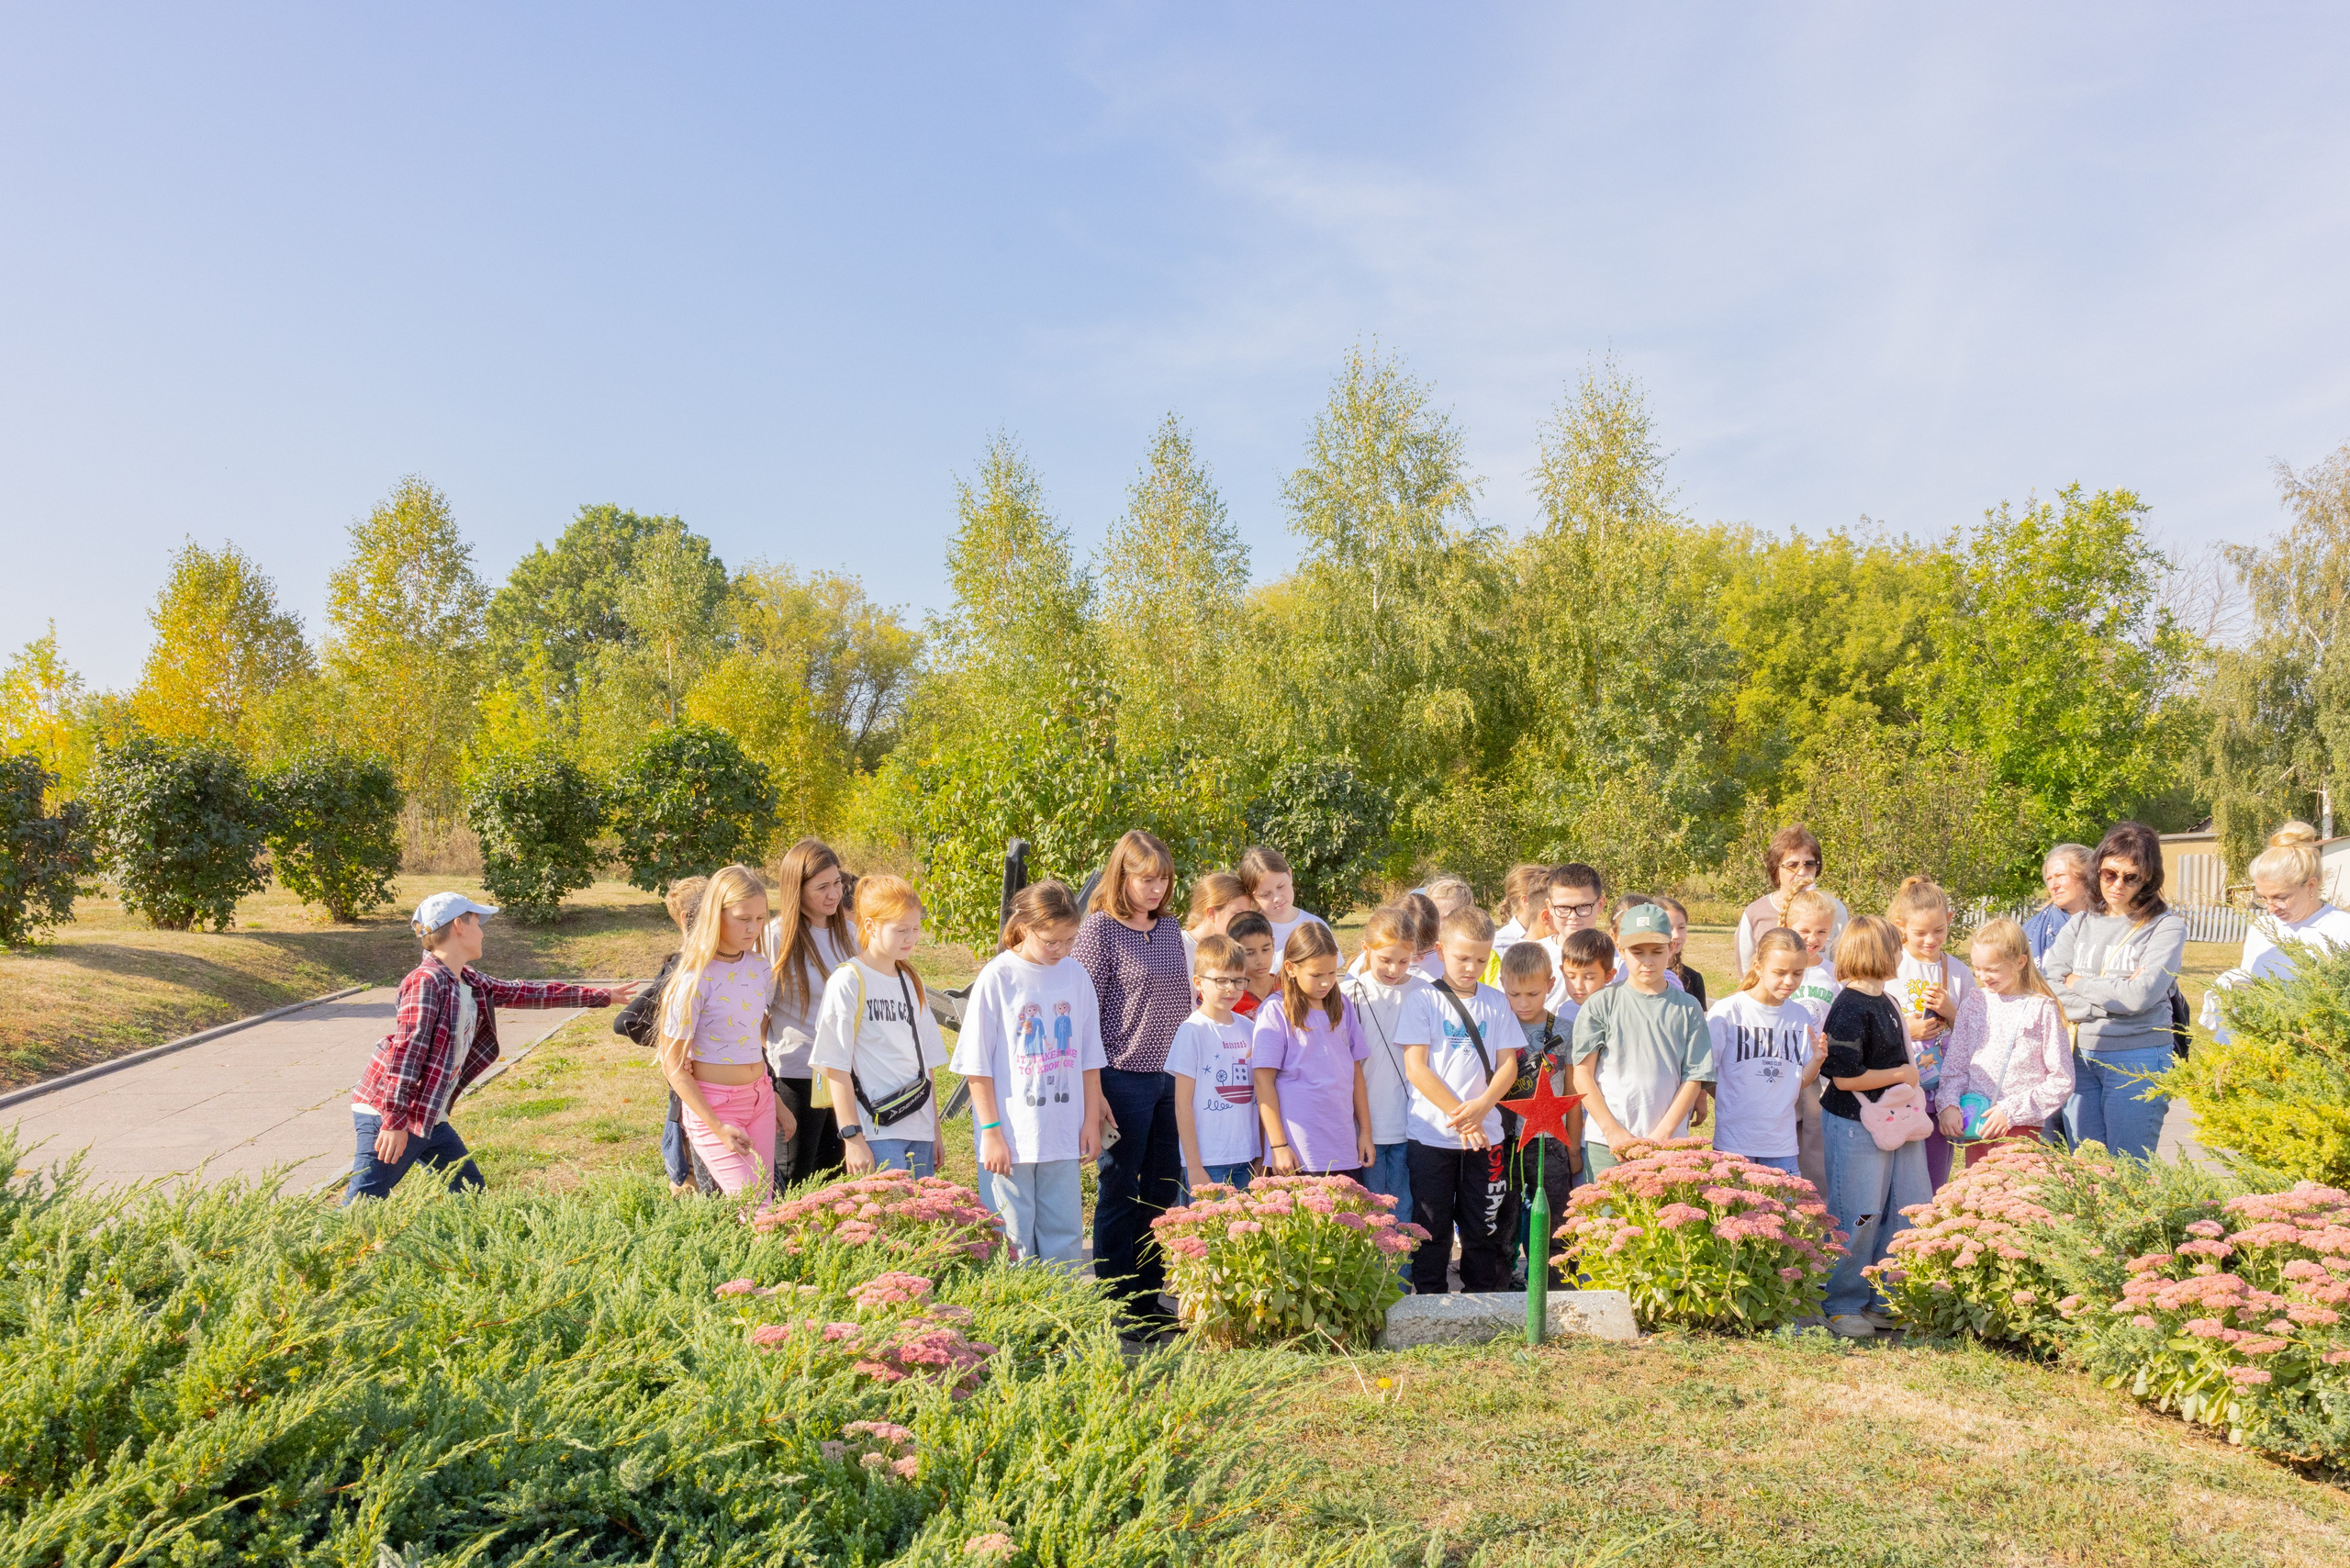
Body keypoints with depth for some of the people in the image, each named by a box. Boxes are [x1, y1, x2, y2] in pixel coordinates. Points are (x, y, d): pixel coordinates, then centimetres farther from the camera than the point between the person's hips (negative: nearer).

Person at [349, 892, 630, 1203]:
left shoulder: (470, 983, 10)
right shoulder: (425, 981, -17)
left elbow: (527, 992, 19)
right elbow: (404, 1052, -21)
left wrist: (601, 995, 23)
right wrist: (395, 1122, -25)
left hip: (431, 1119, 9)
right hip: (388, 1118, -9)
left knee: (470, 1191, 13)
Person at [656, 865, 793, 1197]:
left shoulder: (759, 968, 4)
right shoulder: (695, 980, -16)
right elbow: (673, 1066, -12)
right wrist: (717, 1128, -17)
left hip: (759, 1099, 6)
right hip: (713, 1105, -6)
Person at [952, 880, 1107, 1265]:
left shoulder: (1075, 975, 4)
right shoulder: (997, 978, -8)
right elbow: (977, 1066, -6)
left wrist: (1091, 1120, 10)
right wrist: (991, 1131, -9)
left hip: (1063, 1136, 4)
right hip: (1011, 1137, -4)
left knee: (1066, 1238, 9)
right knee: (1014, 1241, 3)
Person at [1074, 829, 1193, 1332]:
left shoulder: (1170, 928, 10)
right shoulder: (1099, 928, -9)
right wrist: (1092, 1089, -13)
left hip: (1173, 1077, 6)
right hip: (1126, 1078, -6)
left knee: (1164, 1190, 12)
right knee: (1119, 1194, 4)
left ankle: (1150, 1299, 25)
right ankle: (1114, 1305, 16)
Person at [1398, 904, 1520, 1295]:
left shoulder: (1496, 1003, 6)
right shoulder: (1424, 1000, -3)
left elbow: (1508, 1065, 4)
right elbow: (1415, 1067, -8)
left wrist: (1480, 1108, -13)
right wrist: (1459, 1115, -14)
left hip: (1486, 1134, 3)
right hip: (1432, 1134, -2)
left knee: (1484, 1227, 9)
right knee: (1432, 1229, 6)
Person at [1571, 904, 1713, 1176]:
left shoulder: (1688, 1008, 7)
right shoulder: (1601, 1004, 2)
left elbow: (1694, 1079, 5)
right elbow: (1582, 1074, 1)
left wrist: (1661, 1134, -4)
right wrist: (1612, 1130, -6)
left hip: (1668, 1144, 1)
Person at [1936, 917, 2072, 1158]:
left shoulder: (2041, 1009, -5)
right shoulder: (1973, 1004, 6)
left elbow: (2062, 1081, -4)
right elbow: (1955, 1064, 8)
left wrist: (2010, 1111, -10)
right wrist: (1948, 1104, -8)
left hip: (2020, 1128, -4)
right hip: (1975, 1125, 4)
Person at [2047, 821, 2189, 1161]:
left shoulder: (2166, 926, -3)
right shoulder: (2079, 924, 9)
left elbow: (2141, 996, -16)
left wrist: (2078, 983, -3)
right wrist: (2117, 994, -10)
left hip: (2137, 1060, -4)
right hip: (2079, 1058, 4)